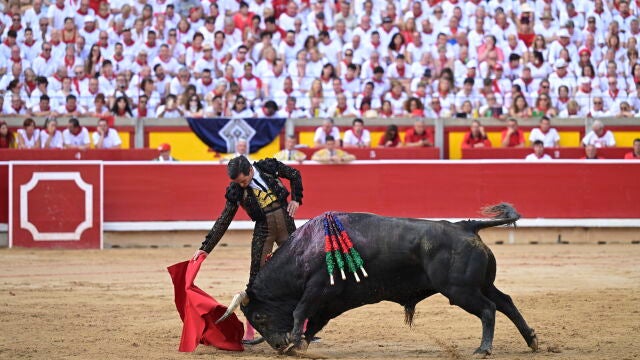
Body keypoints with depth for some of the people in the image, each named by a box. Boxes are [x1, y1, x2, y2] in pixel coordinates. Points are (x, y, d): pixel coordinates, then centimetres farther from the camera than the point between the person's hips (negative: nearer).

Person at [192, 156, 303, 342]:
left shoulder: (269, 167, -9)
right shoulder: (235, 191, -9)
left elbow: (294, 175, 9)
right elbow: (223, 221, -6)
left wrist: (296, 199, -2)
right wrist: (205, 248, -9)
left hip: (287, 226, 1)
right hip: (263, 230, -1)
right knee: (256, 279, -6)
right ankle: (249, 332, -1)